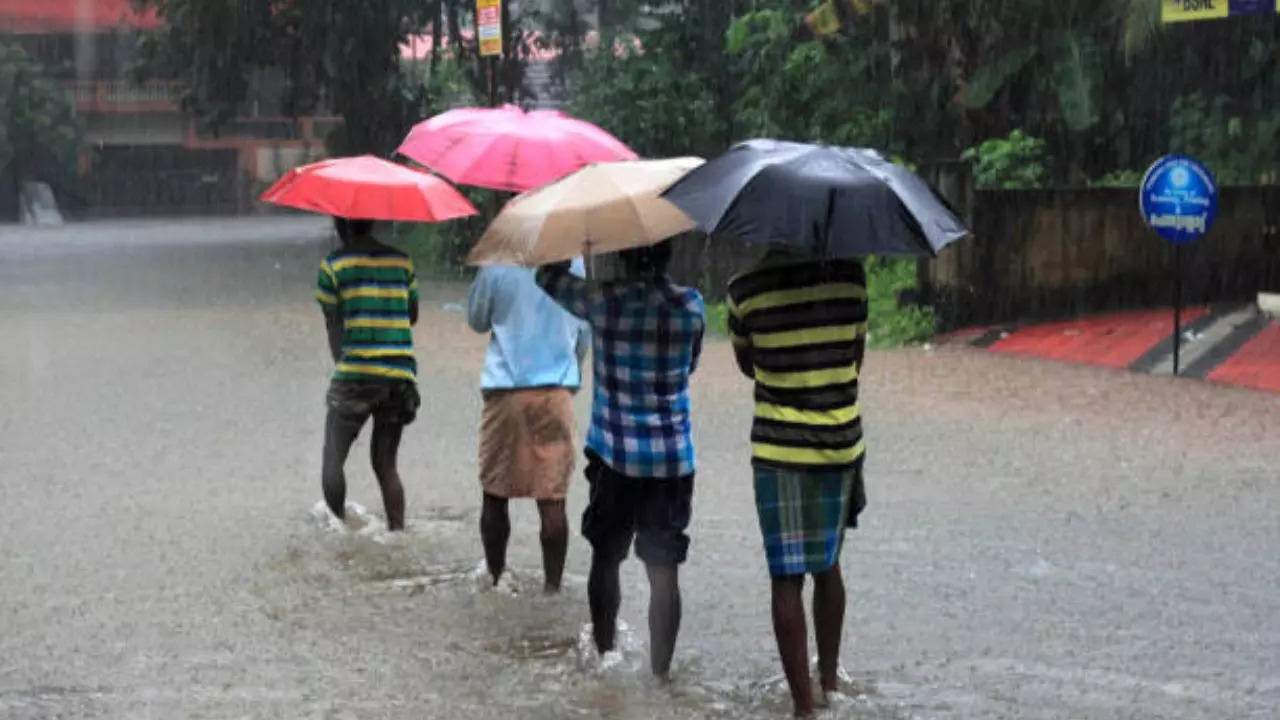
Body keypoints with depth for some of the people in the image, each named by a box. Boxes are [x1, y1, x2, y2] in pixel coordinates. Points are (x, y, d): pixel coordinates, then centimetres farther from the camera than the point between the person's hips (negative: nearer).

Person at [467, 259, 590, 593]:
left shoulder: (496, 267, -8)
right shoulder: (573, 263, -2)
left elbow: (477, 320, 7)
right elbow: (583, 333, 9)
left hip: (505, 391, -1)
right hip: (556, 392, 1)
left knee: (495, 494, 11)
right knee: (552, 498, 2)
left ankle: (495, 578, 17)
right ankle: (552, 584, 2)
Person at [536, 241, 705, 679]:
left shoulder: (602, 301, -9)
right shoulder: (690, 306, -7)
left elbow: (549, 277, 8)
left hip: (613, 454, 0)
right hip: (671, 459, 0)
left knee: (605, 559, 17)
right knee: (663, 571, 2)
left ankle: (606, 653, 27)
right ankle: (660, 672, 3)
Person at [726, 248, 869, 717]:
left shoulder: (746, 290, -11)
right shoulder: (850, 275, -5)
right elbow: (856, 357, 6)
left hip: (778, 452, -3)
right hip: (841, 445, 3)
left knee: (787, 578, 1)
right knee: (827, 565, 20)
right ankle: (829, 681, 31)